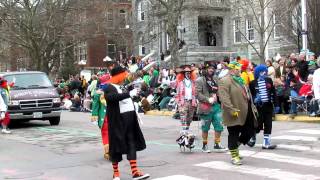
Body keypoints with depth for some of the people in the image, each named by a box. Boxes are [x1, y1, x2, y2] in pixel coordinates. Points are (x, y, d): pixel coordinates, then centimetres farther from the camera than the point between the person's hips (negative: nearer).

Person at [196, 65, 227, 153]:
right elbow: (197, 94, -13)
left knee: (219, 126, 3)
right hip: (206, 107, -6)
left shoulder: (216, 80, 16)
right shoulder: (200, 80, -4)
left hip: (216, 106, 6)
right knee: (205, 127, 4)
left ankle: (217, 145, 14)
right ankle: (204, 145, 17)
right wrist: (208, 99, -19)